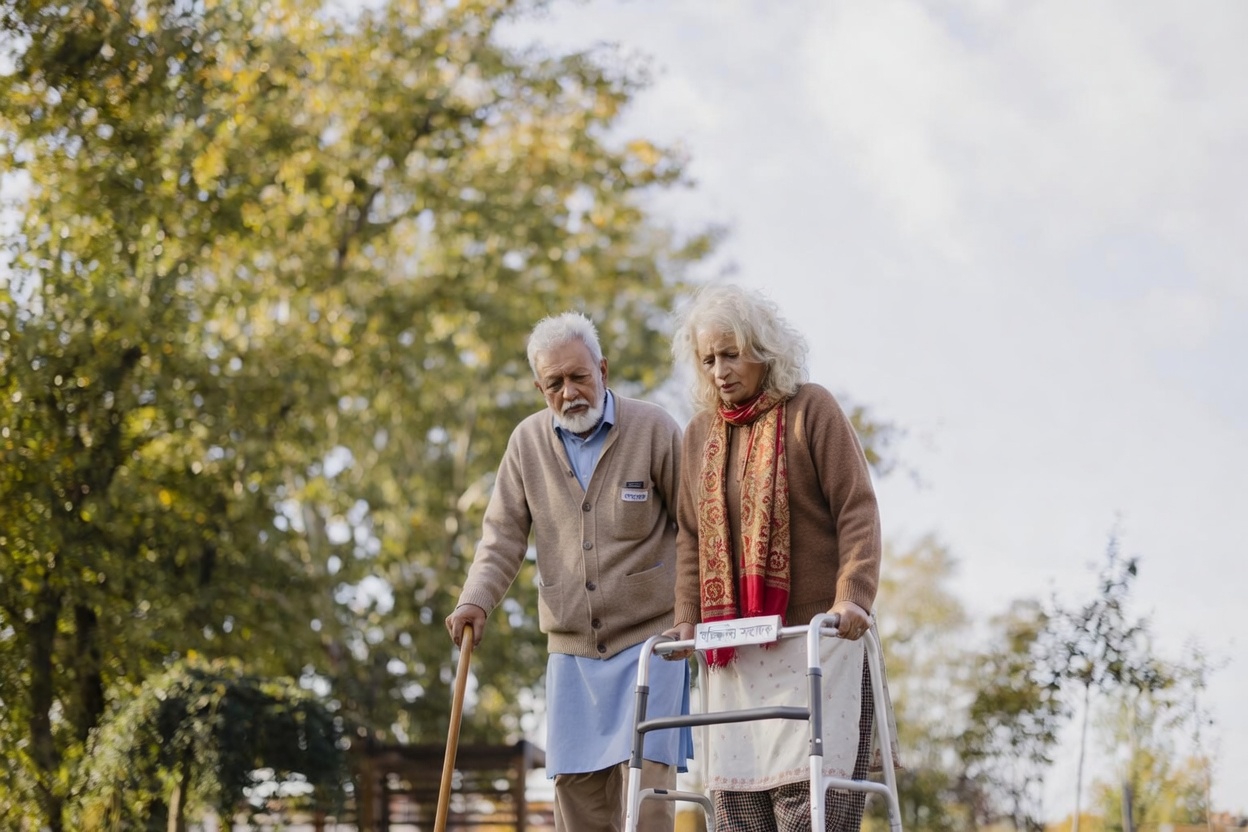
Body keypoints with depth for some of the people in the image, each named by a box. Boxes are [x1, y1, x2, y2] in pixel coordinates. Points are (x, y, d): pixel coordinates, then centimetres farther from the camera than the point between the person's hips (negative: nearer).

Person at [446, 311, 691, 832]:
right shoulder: (528, 442, 6)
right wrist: (476, 600, -9)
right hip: (571, 648, 4)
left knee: (645, 780, -13)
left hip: (648, 639, -4)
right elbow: (503, 536, 7)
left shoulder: (653, 429, -3)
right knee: (575, 788, 3)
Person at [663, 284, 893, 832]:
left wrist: (853, 597, -18)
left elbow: (857, 509, -6)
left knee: (806, 787, -12)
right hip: (734, 650, 5)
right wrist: (688, 618, 4)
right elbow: (690, 536, 17)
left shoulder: (811, 410, -1)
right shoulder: (699, 434, 15)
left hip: (814, 633, -5)